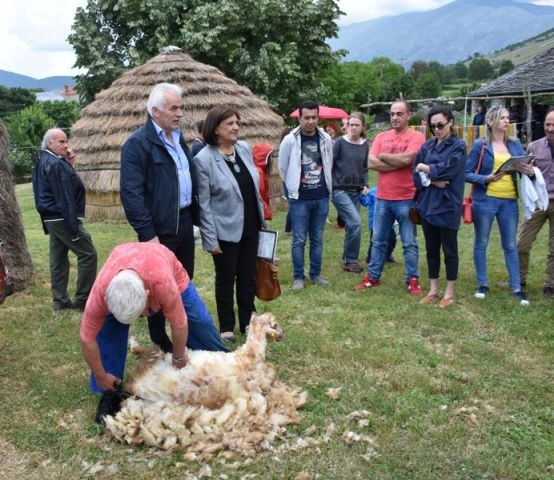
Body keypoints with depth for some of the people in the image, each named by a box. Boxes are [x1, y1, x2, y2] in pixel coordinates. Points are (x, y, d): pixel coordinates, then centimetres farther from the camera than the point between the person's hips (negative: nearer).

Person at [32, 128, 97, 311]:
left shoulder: (43, 162, 14)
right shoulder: (56, 164, -17)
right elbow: (64, 196, -21)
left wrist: (69, 164, 5)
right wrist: (73, 225, -22)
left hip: (52, 218, 10)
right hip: (63, 218, -10)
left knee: (58, 260, 12)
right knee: (88, 254, -4)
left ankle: (60, 300, 18)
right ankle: (83, 300, -1)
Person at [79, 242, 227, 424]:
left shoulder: (164, 283, -48)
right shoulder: (101, 290, -41)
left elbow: (179, 324, -30)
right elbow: (87, 339, -26)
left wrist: (179, 358, -13)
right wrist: (102, 377, -15)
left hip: (170, 274, -1)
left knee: (200, 323, 0)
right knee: (107, 330, -18)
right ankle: (109, 394, -3)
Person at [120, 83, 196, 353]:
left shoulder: (179, 138, 12)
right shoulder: (137, 144, -13)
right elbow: (131, 193, -18)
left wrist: (194, 216, 11)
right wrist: (148, 234, -21)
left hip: (184, 222, 8)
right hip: (160, 229, -7)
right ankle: (160, 346, 21)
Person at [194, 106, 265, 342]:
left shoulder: (245, 148, 1)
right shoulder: (203, 159, -16)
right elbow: (203, 203, -14)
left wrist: (261, 218, 13)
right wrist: (211, 239, -15)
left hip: (250, 227, 5)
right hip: (225, 231, -5)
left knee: (248, 277, 14)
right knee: (226, 279, 10)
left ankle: (248, 322, 30)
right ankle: (226, 327, 26)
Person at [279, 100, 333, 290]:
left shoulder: (326, 139, 1)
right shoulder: (290, 140, -9)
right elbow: (282, 168, 2)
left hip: (322, 198, 3)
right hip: (299, 199, -3)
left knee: (317, 239, 12)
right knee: (299, 240, 1)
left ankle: (315, 274, 23)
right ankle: (298, 277, 12)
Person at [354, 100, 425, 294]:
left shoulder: (416, 137, -5)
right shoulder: (381, 137, 8)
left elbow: (406, 159, -22)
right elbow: (371, 163, -5)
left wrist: (383, 156, -6)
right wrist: (398, 163, -12)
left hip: (406, 199, -4)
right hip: (382, 198, 4)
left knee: (409, 243, 5)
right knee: (378, 240, 13)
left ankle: (412, 280, 16)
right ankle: (373, 277, 23)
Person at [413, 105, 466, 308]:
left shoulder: (458, 146, -5)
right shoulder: (427, 146, 8)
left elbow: (446, 171, -18)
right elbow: (416, 175, 3)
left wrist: (426, 169, -3)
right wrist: (433, 181, -14)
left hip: (447, 206, -5)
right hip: (427, 204, 5)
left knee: (449, 250, 5)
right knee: (431, 249, 13)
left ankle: (449, 292, 16)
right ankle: (433, 289, 25)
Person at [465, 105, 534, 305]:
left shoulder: (515, 144, 9)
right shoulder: (480, 145, -3)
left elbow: (523, 167, 11)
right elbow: (467, 173, -6)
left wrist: (529, 171, -12)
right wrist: (487, 179, -20)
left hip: (509, 201, 3)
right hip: (485, 200, -3)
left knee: (510, 245, 7)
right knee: (481, 243, 7)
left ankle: (517, 288, 13)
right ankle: (482, 285, 20)